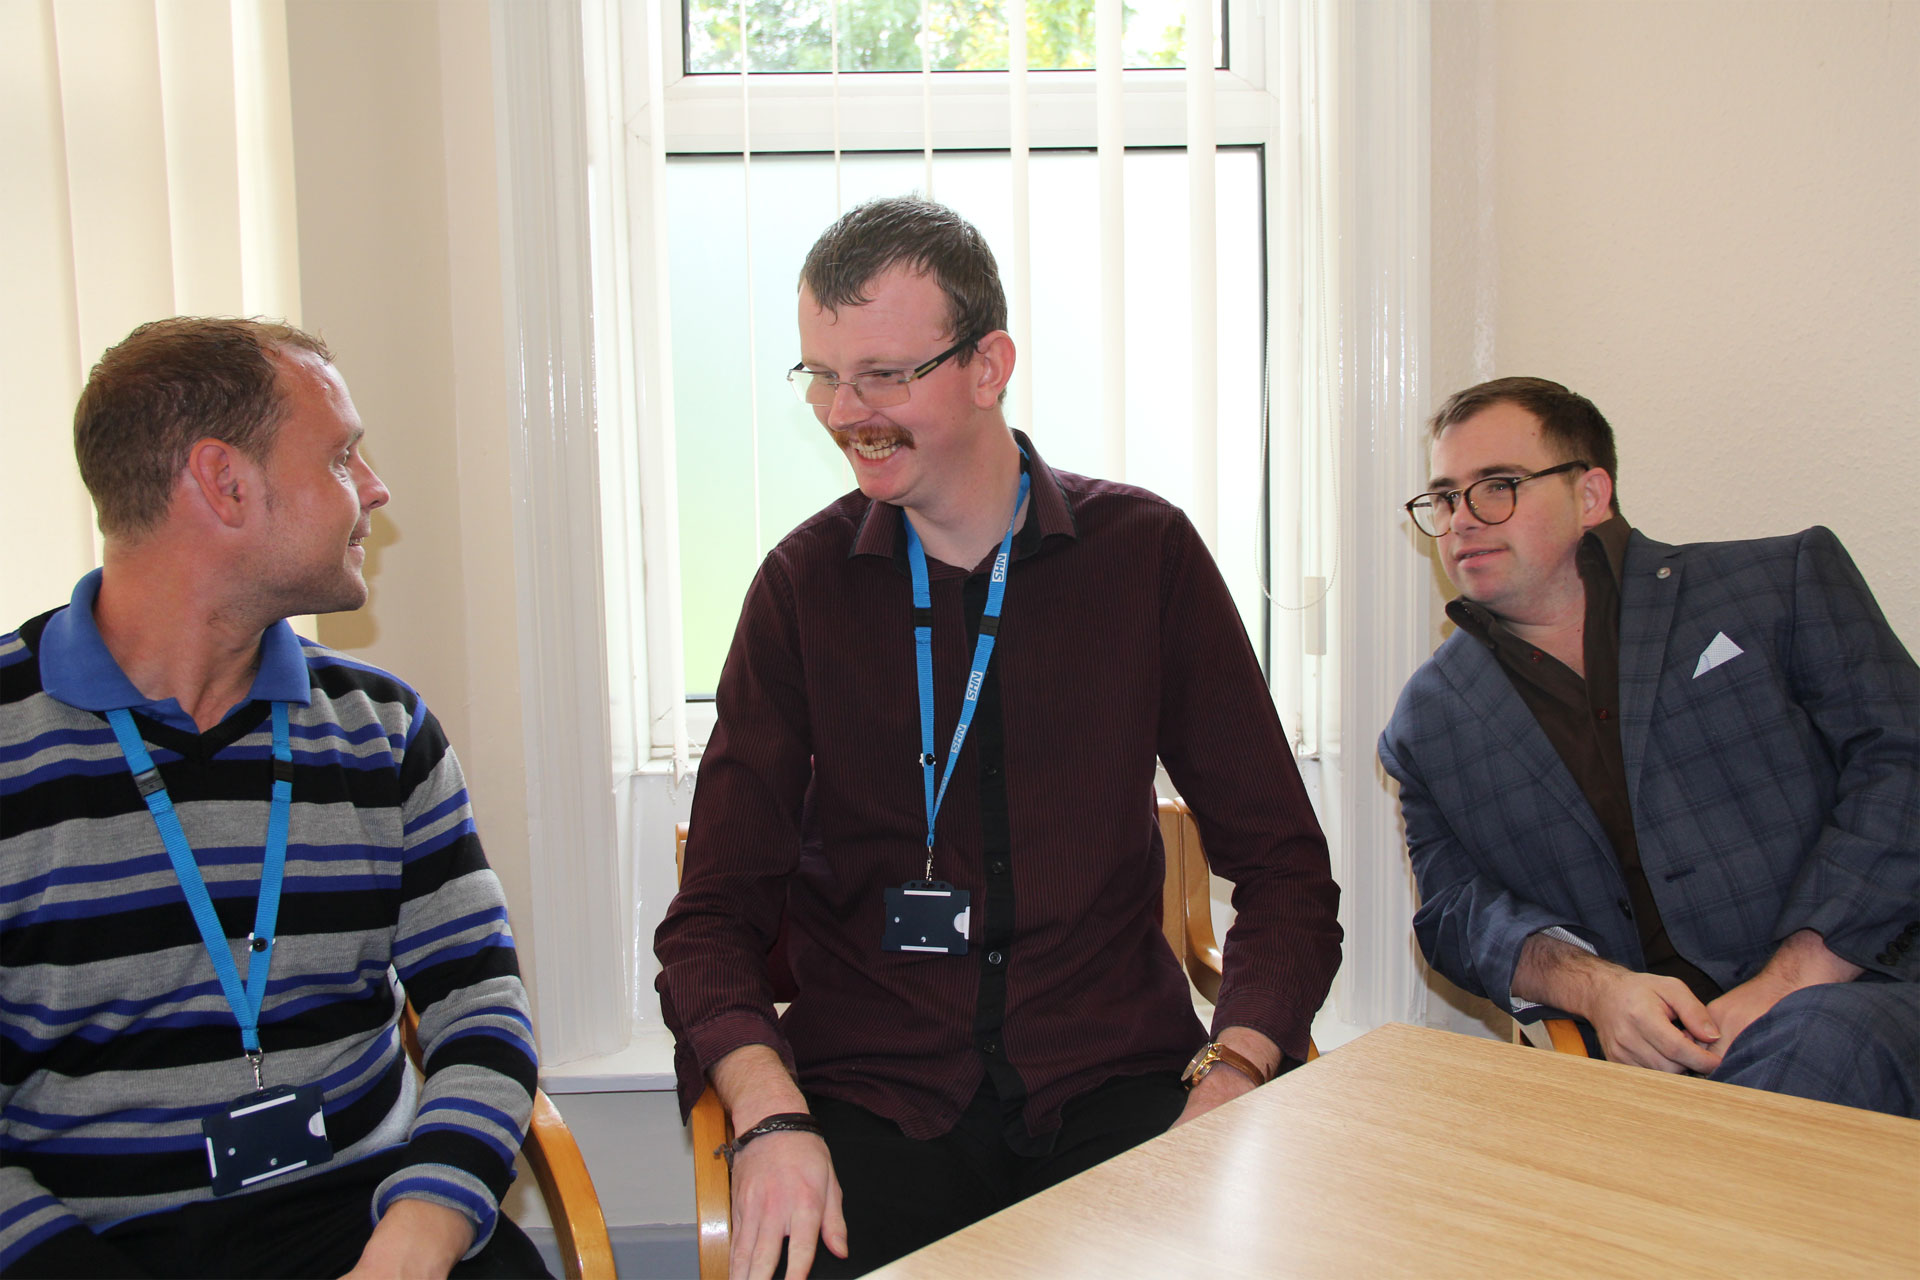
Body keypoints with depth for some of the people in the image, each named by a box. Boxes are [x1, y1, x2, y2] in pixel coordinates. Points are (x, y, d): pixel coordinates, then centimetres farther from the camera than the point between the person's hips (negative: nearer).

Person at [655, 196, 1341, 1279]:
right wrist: (771, 1118, -17)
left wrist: (1231, 1088, -14)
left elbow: (1285, 869, 2)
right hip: (871, 1095, 0)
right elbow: (716, 913, 2)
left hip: (1113, 1085, 1)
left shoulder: (1145, 553, 2)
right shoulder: (805, 586, 3)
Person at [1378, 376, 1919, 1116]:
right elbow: (1458, 909, 9)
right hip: (1629, 1051, 4)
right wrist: (1592, 985, -13)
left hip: (1845, 991, -3)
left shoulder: (1779, 583, 8)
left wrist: (1785, 986, -13)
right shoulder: (1429, 719, 14)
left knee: (1814, 1048, -38)